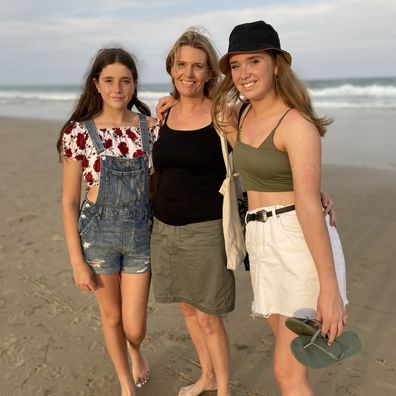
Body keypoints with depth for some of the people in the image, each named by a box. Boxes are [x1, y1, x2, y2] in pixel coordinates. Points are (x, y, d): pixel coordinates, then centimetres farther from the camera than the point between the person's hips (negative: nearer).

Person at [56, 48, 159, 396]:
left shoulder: (151, 128, -3)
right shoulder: (79, 132, -9)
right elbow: (69, 201, -6)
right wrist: (77, 261, -7)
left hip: (141, 231, 1)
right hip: (97, 232, -1)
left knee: (134, 327, 6)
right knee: (111, 315, 17)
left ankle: (136, 351, 46)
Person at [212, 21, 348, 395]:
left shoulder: (296, 123, -16)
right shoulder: (243, 114, 8)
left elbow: (309, 204, -21)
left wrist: (329, 288, -22)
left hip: (297, 241, -8)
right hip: (260, 240, 8)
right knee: (288, 344, 20)